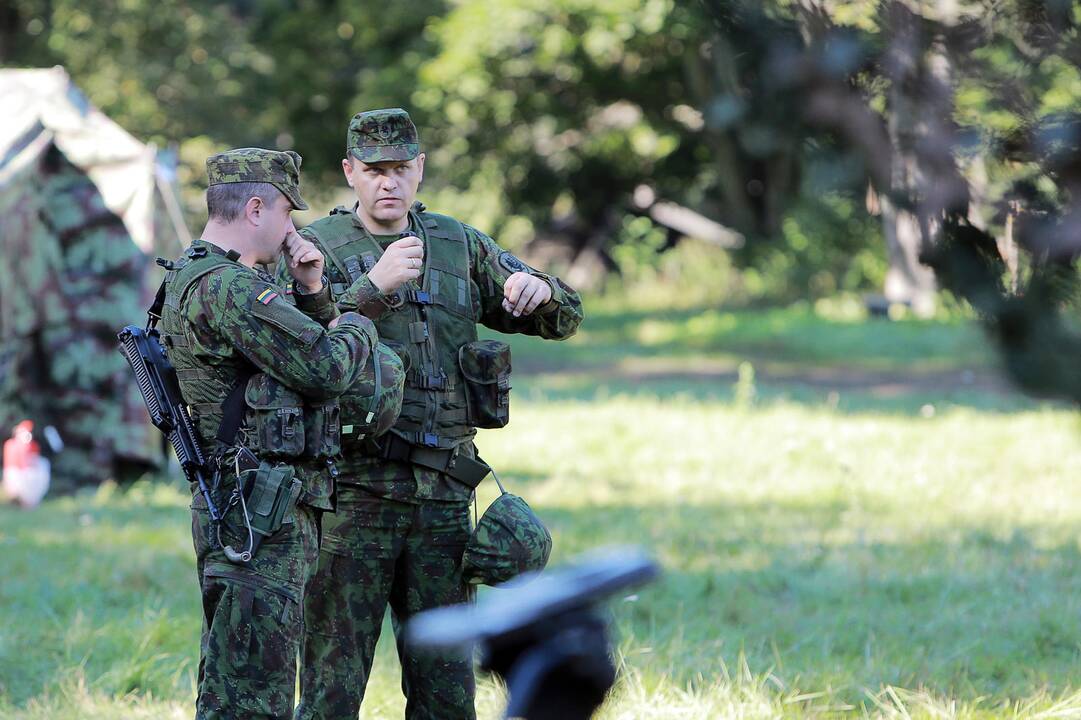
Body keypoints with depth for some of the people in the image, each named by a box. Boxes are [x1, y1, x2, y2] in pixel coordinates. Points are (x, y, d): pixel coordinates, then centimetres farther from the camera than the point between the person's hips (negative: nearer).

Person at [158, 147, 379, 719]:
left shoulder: (192, 279, 17)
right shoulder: (226, 287, -17)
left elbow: (302, 346, 24)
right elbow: (325, 369, -19)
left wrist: (311, 292, 8)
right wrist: (358, 328, 1)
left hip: (229, 511, 11)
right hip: (261, 516, -11)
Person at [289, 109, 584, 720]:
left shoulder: (461, 247, 12)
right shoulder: (318, 249, -1)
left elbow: (565, 319, 15)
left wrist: (539, 290, -8)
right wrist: (372, 287, -29)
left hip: (444, 493, 4)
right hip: (353, 492, -4)